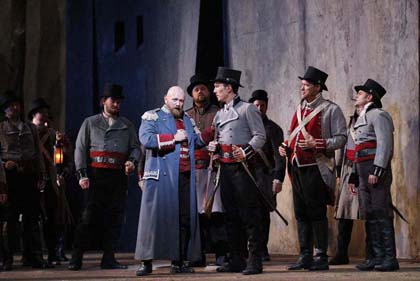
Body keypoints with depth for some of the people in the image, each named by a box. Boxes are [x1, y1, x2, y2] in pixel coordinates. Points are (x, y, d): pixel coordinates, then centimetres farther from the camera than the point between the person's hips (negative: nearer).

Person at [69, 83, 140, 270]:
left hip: (118, 176, 3)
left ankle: (108, 259, 7)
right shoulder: (90, 123, 9)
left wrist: (132, 160, -8)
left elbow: (135, 147, 15)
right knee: (90, 216, -8)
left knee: (114, 217, 1)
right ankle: (76, 258, -5)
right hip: (96, 176, -3)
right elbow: (80, 149, 4)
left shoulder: (127, 125, 16)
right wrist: (82, 174, -7)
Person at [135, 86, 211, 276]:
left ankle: (179, 262, 9)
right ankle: (146, 262, -3)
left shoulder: (187, 120, 22)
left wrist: (212, 132, 15)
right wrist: (173, 138, -12)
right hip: (161, 177, -6)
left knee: (185, 219, 3)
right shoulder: (152, 117, 3)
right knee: (155, 217, -7)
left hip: (185, 177, 6)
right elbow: (146, 139, -14)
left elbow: (198, 140, 33)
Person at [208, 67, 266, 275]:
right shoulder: (219, 114, 19)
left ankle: (254, 261, -6)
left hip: (243, 167, -7)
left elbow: (260, 136, -8)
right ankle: (236, 260, 14)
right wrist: (214, 146, 6)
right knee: (231, 215, 8)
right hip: (225, 168, 7)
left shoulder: (247, 109, -3)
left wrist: (246, 152, -22)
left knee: (250, 215, -7)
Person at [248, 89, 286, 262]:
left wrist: (278, 178, -12)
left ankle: (262, 250, 2)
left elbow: (279, 156, -2)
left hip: (265, 176, -2)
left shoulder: (273, 129, 5)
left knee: (263, 212, -3)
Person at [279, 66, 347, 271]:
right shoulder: (300, 109, 17)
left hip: (316, 168, -7)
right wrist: (286, 147, 7)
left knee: (317, 213, -5)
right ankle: (305, 256, 15)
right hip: (297, 167, 7)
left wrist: (317, 144, -20)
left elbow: (341, 138, -9)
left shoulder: (330, 109, -5)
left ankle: (321, 258, 1)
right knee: (301, 214, 9)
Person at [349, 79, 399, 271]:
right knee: (370, 215, 7)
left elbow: (385, 143, -17)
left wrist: (377, 170, -23)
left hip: (376, 171, -10)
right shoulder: (362, 118, 23)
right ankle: (378, 256, 10)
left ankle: (390, 259, -9)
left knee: (382, 213, -10)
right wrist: (354, 176, 20)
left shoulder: (378, 115, -6)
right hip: (364, 172, 10)